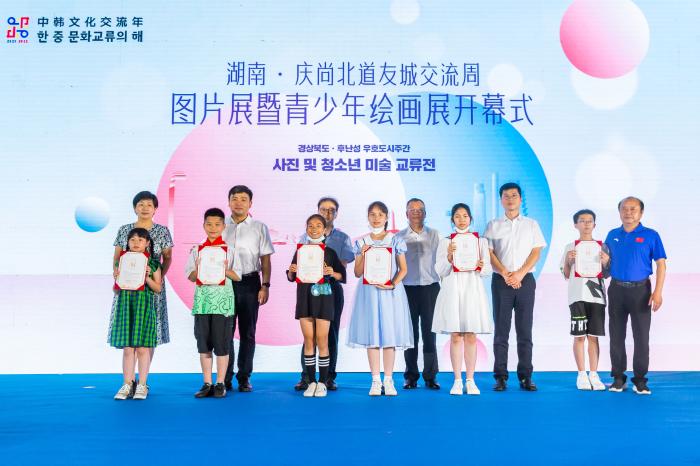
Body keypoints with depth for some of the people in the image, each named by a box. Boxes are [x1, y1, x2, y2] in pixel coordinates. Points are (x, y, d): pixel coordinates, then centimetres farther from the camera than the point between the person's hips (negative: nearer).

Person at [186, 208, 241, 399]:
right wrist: (198, 270, -12)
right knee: (203, 343, 6)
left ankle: (220, 384, 10)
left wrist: (225, 270, -17)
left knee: (221, 342, 0)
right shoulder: (197, 250, 9)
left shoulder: (230, 249, 2)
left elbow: (238, 276, 1)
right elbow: (190, 276, 9)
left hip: (222, 299, -3)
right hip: (202, 298, 3)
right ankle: (207, 384, 15)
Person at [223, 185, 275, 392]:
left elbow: (265, 259, 3)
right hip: (224, 283, 1)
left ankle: (244, 378, 13)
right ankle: (225, 378, 10)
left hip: (249, 283, -1)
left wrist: (265, 286, -6)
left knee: (247, 333, 5)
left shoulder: (259, 227, 6)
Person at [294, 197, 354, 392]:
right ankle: (305, 376, -1)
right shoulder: (306, 237, 12)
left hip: (333, 288, 0)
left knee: (331, 332, 1)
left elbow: (343, 265, -2)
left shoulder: (342, 238, 10)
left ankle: (329, 376, 5)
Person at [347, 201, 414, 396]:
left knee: (390, 334, 0)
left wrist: (393, 284, -14)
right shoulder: (361, 242, 7)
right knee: (372, 335, 1)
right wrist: (363, 255, -10)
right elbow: (357, 273, 6)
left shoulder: (395, 240, 3)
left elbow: (403, 269, 1)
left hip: (390, 292, -1)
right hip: (368, 291, 1)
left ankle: (388, 380, 8)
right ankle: (375, 380, 8)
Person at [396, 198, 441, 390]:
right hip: (408, 288, 0)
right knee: (411, 333, 4)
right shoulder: (400, 237, 6)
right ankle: (411, 376, 11)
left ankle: (430, 376, 7)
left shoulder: (434, 235, 7)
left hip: (430, 287, 0)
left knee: (429, 332, 1)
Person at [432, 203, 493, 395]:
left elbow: (488, 270, 6)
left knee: (471, 336, 2)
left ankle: (470, 380, 9)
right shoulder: (445, 242, 7)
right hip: (452, 290, -1)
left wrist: (481, 266, -15)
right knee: (455, 336, 0)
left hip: (473, 289, 1)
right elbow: (440, 271, 2)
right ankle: (457, 381, 7)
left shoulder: (481, 241, 9)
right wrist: (449, 256, -14)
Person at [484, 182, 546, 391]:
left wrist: (520, 274, -10)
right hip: (501, 281, 0)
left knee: (525, 330, 2)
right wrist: (505, 274, -12)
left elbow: (536, 252, 3)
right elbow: (489, 253, 1)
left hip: (525, 280, 1)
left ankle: (525, 376, 5)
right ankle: (500, 376, 2)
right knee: (501, 330, 0)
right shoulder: (493, 225, 9)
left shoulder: (531, 224, 11)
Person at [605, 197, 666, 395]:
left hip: (640, 290, -3)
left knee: (641, 336, 0)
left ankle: (640, 380, 9)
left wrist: (658, 292, -13)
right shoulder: (612, 235, 9)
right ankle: (618, 378, 16)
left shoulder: (650, 235, -2)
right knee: (616, 336, 6)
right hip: (616, 289, 3)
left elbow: (661, 264, -4)